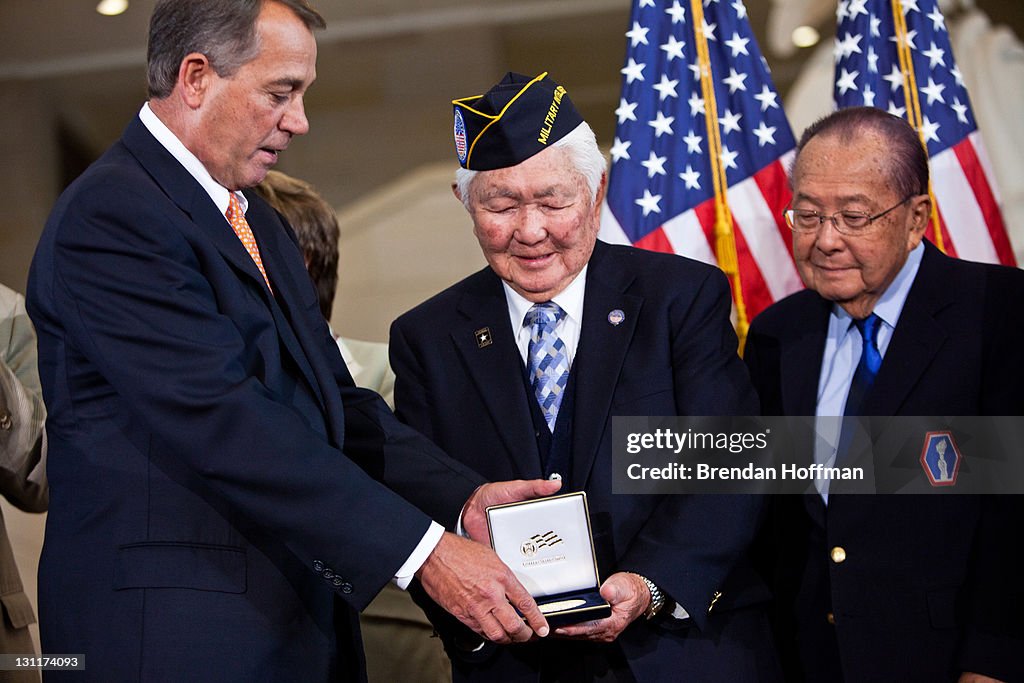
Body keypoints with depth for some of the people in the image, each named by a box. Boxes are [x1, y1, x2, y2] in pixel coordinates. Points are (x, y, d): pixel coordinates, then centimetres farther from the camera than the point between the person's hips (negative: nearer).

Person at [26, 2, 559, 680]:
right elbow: (224, 423, -22)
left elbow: (333, 402, 12)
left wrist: (462, 496, -5)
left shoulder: (261, 225, 18)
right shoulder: (110, 217, -13)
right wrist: (424, 549, -24)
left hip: (299, 621, 8)